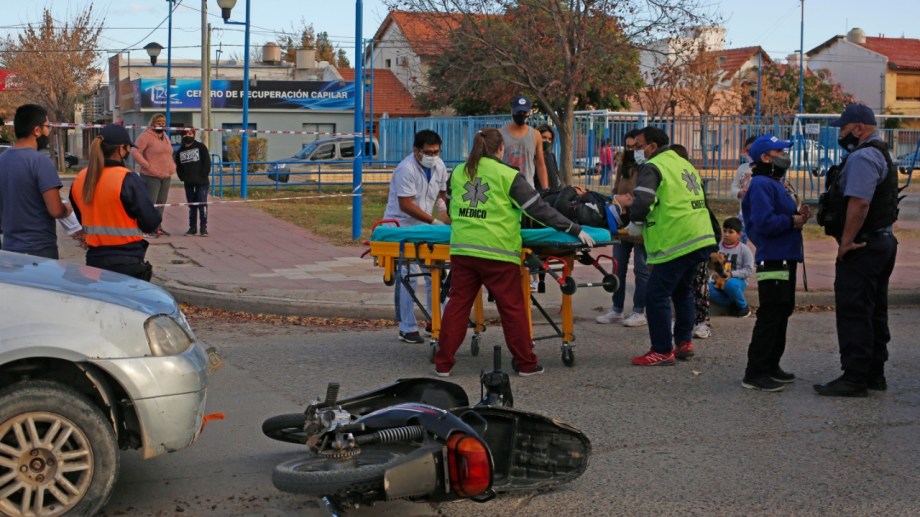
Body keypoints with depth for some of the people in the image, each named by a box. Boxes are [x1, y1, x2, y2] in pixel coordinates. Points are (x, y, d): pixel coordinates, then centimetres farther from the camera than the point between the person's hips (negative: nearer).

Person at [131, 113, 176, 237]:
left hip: (166, 176, 8)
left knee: (161, 203, 12)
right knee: (151, 202, -9)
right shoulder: (146, 136, -8)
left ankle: (157, 226, 19)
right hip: (151, 176, -8)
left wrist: (172, 166, 14)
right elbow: (135, 152, -15)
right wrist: (147, 165, -18)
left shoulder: (165, 137, 18)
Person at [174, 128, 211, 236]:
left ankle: (203, 228, -3)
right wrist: (183, 178, -1)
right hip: (188, 183, 4)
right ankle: (192, 227, 15)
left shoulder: (201, 147, 0)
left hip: (201, 182, -4)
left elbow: (207, 163, -4)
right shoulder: (180, 151, 12)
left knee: (202, 204, -7)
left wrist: (202, 176, -10)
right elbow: (178, 167, 14)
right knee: (191, 206, 9)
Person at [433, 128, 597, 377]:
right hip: (497, 251, -4)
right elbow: (539, 209, -3)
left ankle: (443, 363, 9)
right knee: (512, 309, 6)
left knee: (457, 304, 9)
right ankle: (526, 363, 14)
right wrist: (575, 230, 2)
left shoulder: (458, 173, 10)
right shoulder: (507, 176, -4)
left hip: (462, 249, 4)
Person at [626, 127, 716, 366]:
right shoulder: (684, 164, 21)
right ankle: (684, 342, 26)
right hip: (702, 237, 10)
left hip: (676, 242, -10)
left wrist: (635, 223, -3)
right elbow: (702, 199, 28)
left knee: (656, 295, -5)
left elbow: (642, 201, -22)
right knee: (682, 290, 23)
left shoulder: (653, 167, -7)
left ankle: (662, 352, -3)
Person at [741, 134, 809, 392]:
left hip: (786, 259, 11)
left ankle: (771, 366, 25)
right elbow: (764, 223, -25)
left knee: (782, 313, 15)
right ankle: (755, 373, -7)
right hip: (772, 260, -11)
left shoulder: (777, 184, 19)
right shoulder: (761, 185, -14)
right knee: (770, 317, -10)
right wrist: (793, 221, -13)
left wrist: (798, 215, 3)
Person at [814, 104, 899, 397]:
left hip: (862, 248, -11)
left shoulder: (862, 158, -17)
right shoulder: (882, 155, 18)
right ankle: (875, 374, 22)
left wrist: (846, 242, -21)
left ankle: (854, 379, -6)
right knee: (875, 312, 15)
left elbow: (859, 203, -27)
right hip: (883, 241, 11)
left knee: (853, 313, -7)